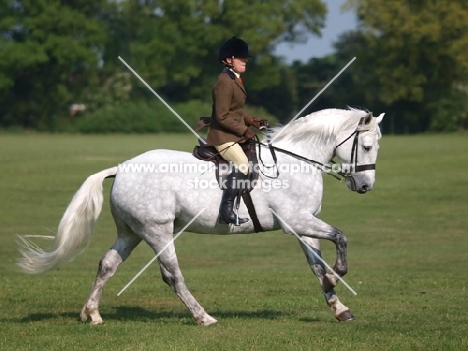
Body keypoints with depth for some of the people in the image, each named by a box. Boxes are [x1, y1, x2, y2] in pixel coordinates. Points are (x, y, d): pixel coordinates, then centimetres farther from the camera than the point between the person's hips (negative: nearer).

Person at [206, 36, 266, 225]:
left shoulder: (235, 80, 14)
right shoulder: (224, 83, -18)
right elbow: (222, 116, -22)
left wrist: (251, 121, 7)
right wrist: (244, 130, -19)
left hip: (236, 134, 11)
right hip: (223, 136, -11)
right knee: (243, 166, -26)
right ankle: (226, 209, -24)